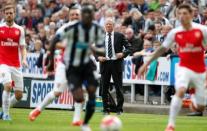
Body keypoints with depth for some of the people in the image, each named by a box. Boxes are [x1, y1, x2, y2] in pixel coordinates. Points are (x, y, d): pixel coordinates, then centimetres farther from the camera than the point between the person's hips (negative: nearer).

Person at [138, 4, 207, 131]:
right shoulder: (175, 32, -4)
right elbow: (162, 49, 4)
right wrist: (146, 64, 3)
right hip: (184, 68, 0)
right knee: (180, 91, -31)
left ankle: (194, 101, 44)